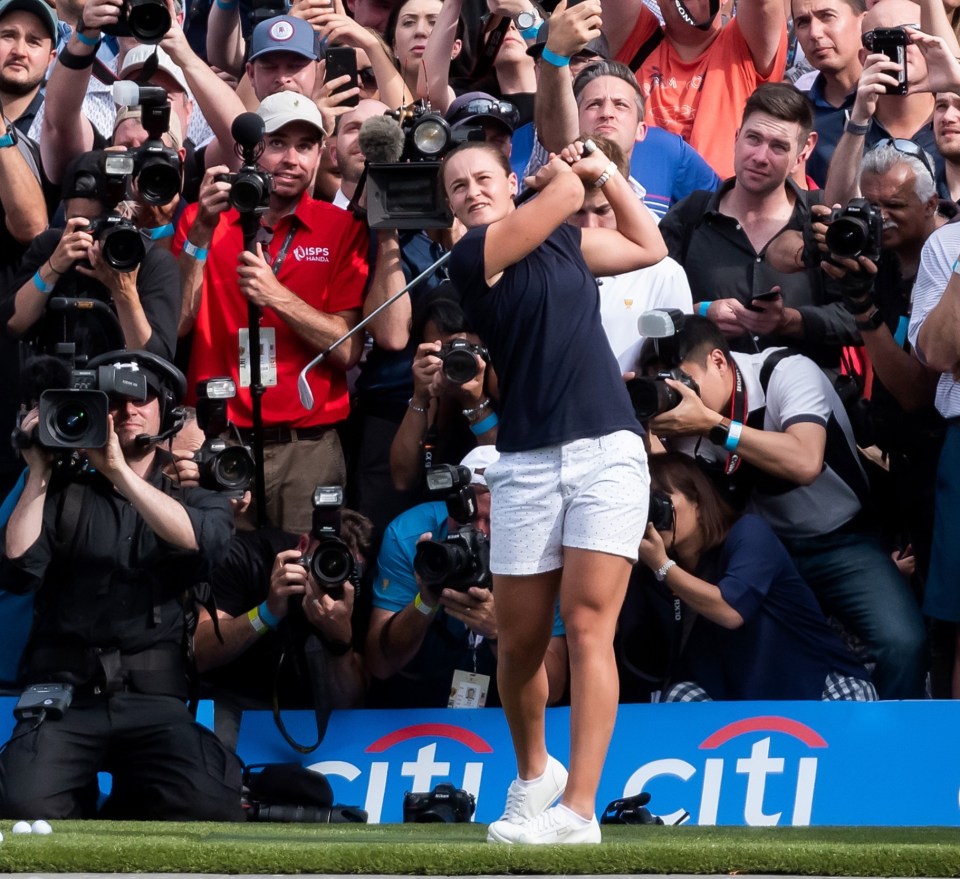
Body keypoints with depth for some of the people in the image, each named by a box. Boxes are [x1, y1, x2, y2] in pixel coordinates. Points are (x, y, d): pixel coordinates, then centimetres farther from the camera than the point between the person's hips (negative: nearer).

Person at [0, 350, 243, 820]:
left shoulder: (195, 501, 16)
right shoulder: (64, 494, 14)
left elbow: (198, 539, -9)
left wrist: (118, 470, -13)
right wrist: (38, 473, 0)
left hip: (154, 700, 1)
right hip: (63, 694, -1)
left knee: (209, 807, -29)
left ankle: (116, 826, 5)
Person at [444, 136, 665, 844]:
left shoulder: (565, 240, 17)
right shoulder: (475, 254, 0)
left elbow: (650, 248, 32)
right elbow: (565, 190, -1)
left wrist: (607, 170, 25)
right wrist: (567, 171, 20)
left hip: (607, 453, 2)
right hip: (526, 464, -2)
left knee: (588, 627, -11)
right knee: (520, 643, 3)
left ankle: (579, 811, -16)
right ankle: (533, 772, 31)